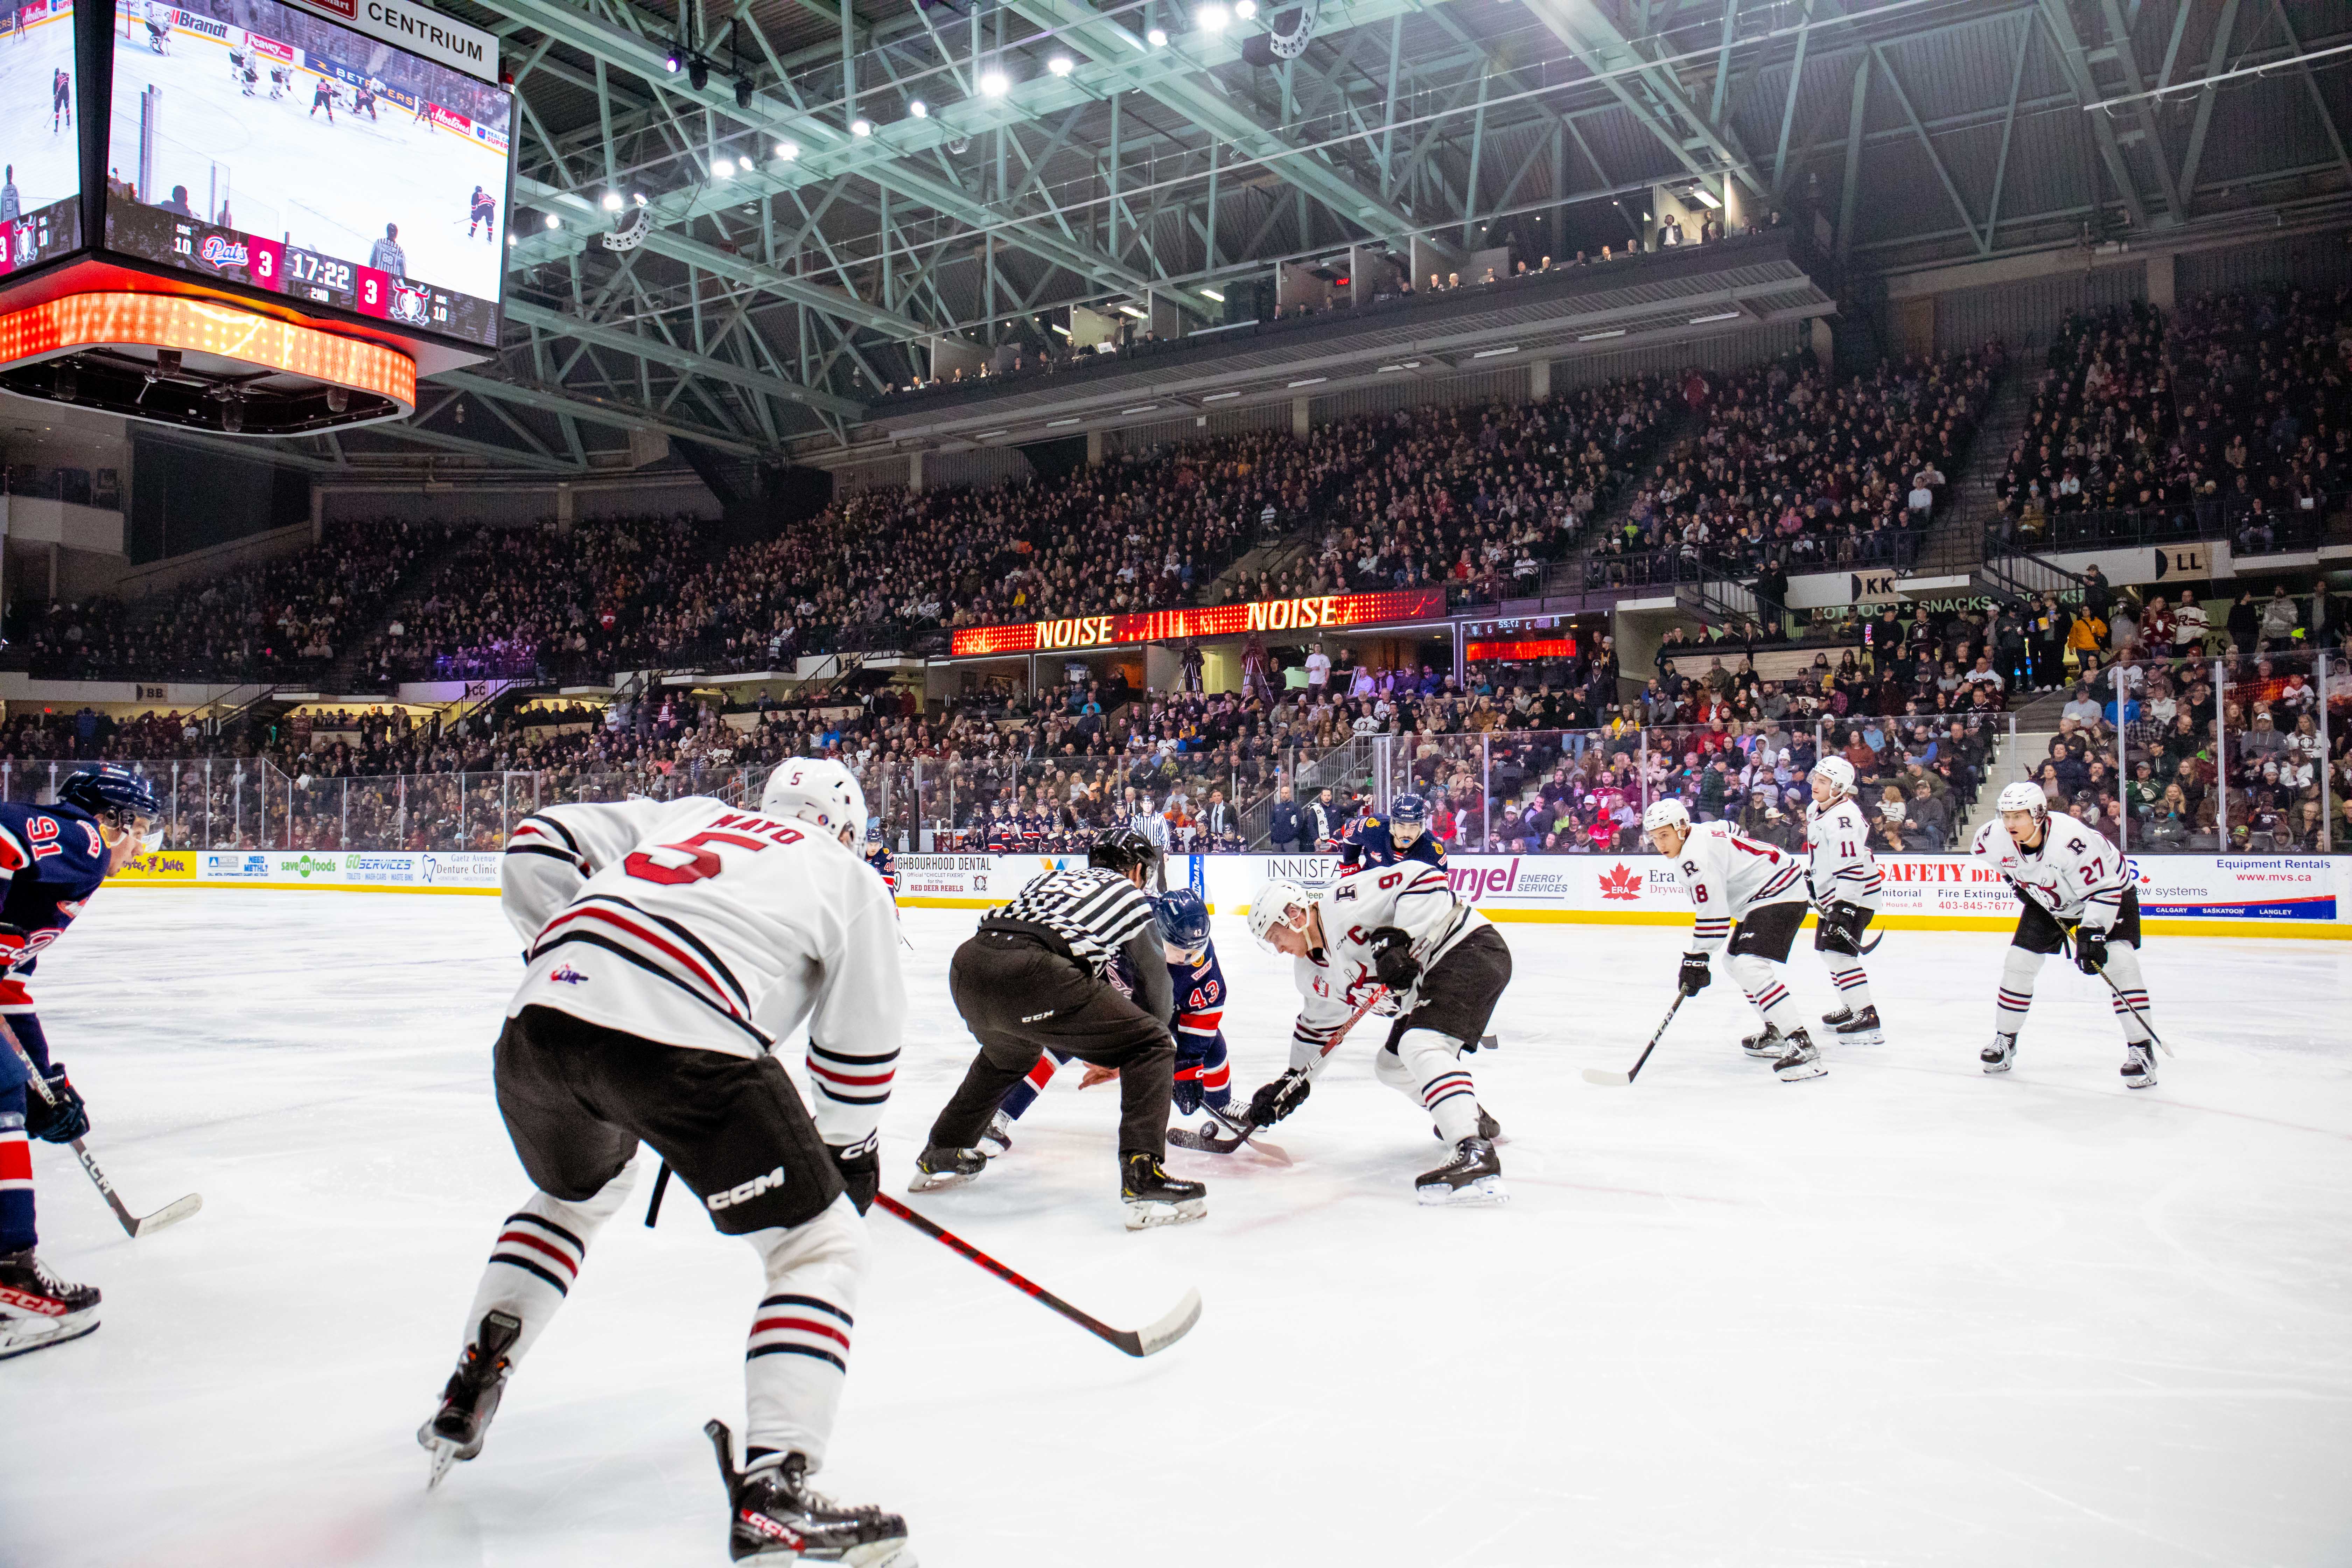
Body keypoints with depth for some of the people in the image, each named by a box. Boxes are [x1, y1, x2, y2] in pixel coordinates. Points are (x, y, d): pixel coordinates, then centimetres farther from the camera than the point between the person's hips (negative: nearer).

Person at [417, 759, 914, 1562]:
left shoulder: (690, 814, 31)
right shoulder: (850, 877, 20)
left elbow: (537, 845, 22)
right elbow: (860, 1047, 19)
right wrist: (852, 1154, 34)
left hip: (541, 1017, 6)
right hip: (683, 1042, -6)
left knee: (577, 1192, 37)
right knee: (820, 1245, 8)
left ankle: (464, 1401, 39)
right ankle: (770, 1493, -3)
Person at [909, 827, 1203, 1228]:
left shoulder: (1058, 876, 36)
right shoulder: (1130, 895, 22)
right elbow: (1153, 977, 27)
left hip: (968, 963, 7)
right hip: (1031, 974, -7)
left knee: (1010, 1052, 39)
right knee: (1151, 1047, 7)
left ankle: (940, 1157, 48)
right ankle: (1143, 1179, -7)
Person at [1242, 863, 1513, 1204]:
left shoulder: (1342, 902, -20)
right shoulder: (1312, 970, 10)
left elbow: (1425, 880, -26)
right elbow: (1318, 1026, 23)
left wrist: (1399, 939, -32)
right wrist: (1295, 1081, 18)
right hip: (1429, 977, 11)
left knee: (1419, 1046, -29)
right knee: (1391, 1067, 18)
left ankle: (1475, 1154, -39)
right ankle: (1473, 1118, 38)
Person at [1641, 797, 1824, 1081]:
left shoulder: (1696, 857, -22)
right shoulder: (1704, 832, 8)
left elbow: (1712, 914, -24)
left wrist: (1696, 959, -20)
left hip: (1779, 895, -12)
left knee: (1750, 966, -25)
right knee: (1736, 960, 22)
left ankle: (1802, 1046, -29)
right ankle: (1777, 1034, 28)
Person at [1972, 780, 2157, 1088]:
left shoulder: (2072, 839, -40)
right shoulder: (1997, 838, -23)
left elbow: (2104, 887, -33)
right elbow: (1989, 850, 4)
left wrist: (2092, 933, -37)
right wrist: (2015, 880, 4)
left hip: (2109, 889, -5)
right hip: (2048, 899, 5)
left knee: (2119, 961, -21)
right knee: (2019, 961, -1)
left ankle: (2141, 1049, -15)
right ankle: (2005, 1040, 15)